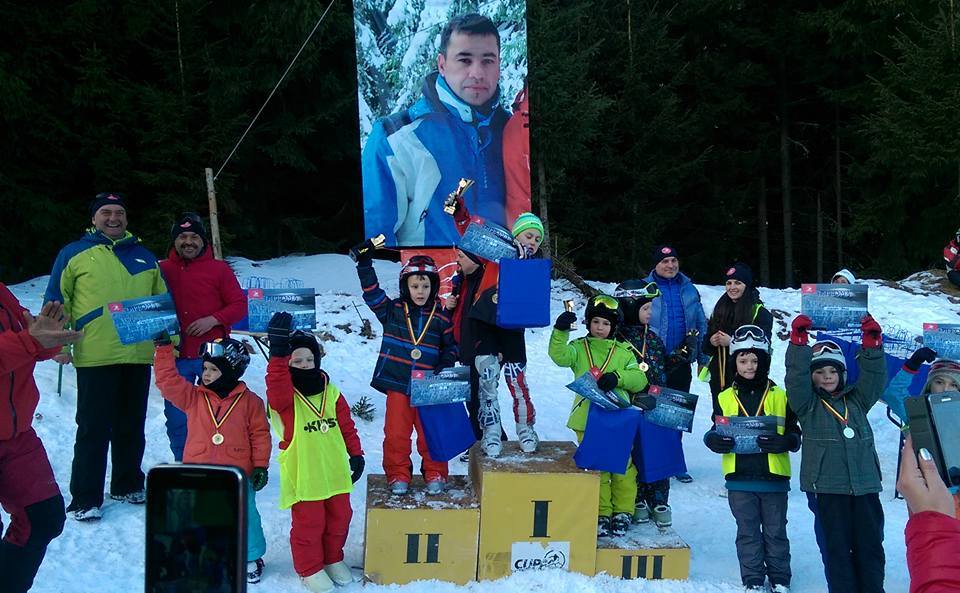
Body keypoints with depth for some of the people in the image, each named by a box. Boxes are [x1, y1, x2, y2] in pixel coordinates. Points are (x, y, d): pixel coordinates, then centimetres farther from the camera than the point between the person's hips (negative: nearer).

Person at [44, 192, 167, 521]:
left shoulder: (144, 256, 14)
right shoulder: (74, 254, 3)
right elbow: (56, 301, 2)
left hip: (139, 355, 4)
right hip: (95, 357, -4)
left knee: (132, 426, 13)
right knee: (93, 429, -1)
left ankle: (127, 485, 27)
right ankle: (85, 498, 8)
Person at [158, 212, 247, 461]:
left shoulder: (219, 269, 6)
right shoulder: (162, 270, 11)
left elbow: (240, 305, 4)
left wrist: (214, 319, -12)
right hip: (175, 357, 2)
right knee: (176, 421, 5)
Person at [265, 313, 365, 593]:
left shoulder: (331, 392, 3)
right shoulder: (283, 395, -11)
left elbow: (346, 426, 10)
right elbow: (277, 387, -37)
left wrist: (356, 454, 9)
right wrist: (278, 352, -48)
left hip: (335, 471, 5)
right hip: (303, 475, -5)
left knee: (339, 518, 17)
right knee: (308, 523, 5)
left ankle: (333, 559, 40)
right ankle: (309, 568, 27)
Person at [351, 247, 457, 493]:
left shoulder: (441, 317, 3)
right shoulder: (393, 311, 2)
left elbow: (451, 346, 12)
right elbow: (373, 295, -6)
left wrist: (445, 364, -5)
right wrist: (365, 265, -13)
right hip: (397, 384, 0)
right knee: (396, 433, 3)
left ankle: (435, 473, 23)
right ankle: (398, 474, 19)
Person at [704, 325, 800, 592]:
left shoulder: (780, 396, 1)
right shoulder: (725, 398, 5)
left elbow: (795, 436, 1)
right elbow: (716, 432, 8)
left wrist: (781, 442, -20)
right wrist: (715, 440, -14)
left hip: (774, 477, -1)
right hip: (740, 477, 1)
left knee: (775, 531, 10)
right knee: (747, 532, 9)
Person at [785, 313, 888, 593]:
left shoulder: (857, 400, 15)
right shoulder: (807, 404, 5)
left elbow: (873, 376, 6)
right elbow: (796, 377, -9)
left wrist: (872, 344, -7)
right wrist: (798, 343, -18)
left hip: (865, 484, 3)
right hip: (829, 487, -3)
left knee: (871, 544, 7)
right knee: (838, 547, 2)